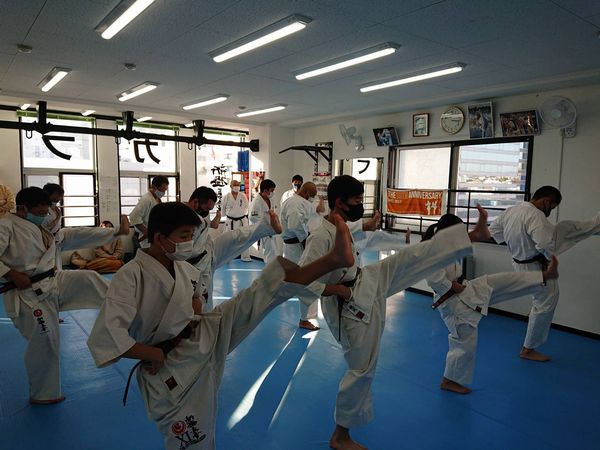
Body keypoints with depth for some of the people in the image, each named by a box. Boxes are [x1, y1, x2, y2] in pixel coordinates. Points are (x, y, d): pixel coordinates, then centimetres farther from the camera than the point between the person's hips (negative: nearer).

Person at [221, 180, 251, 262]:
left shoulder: (243, 195, -4)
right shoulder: (227, 197, -7)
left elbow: (246, 206, 9)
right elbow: (223, 207, 6)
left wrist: (243, 214, 7)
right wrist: (229, 214, 9)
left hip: (242, 220, 2)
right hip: (230, 221, -1)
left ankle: (245, 257, 20)